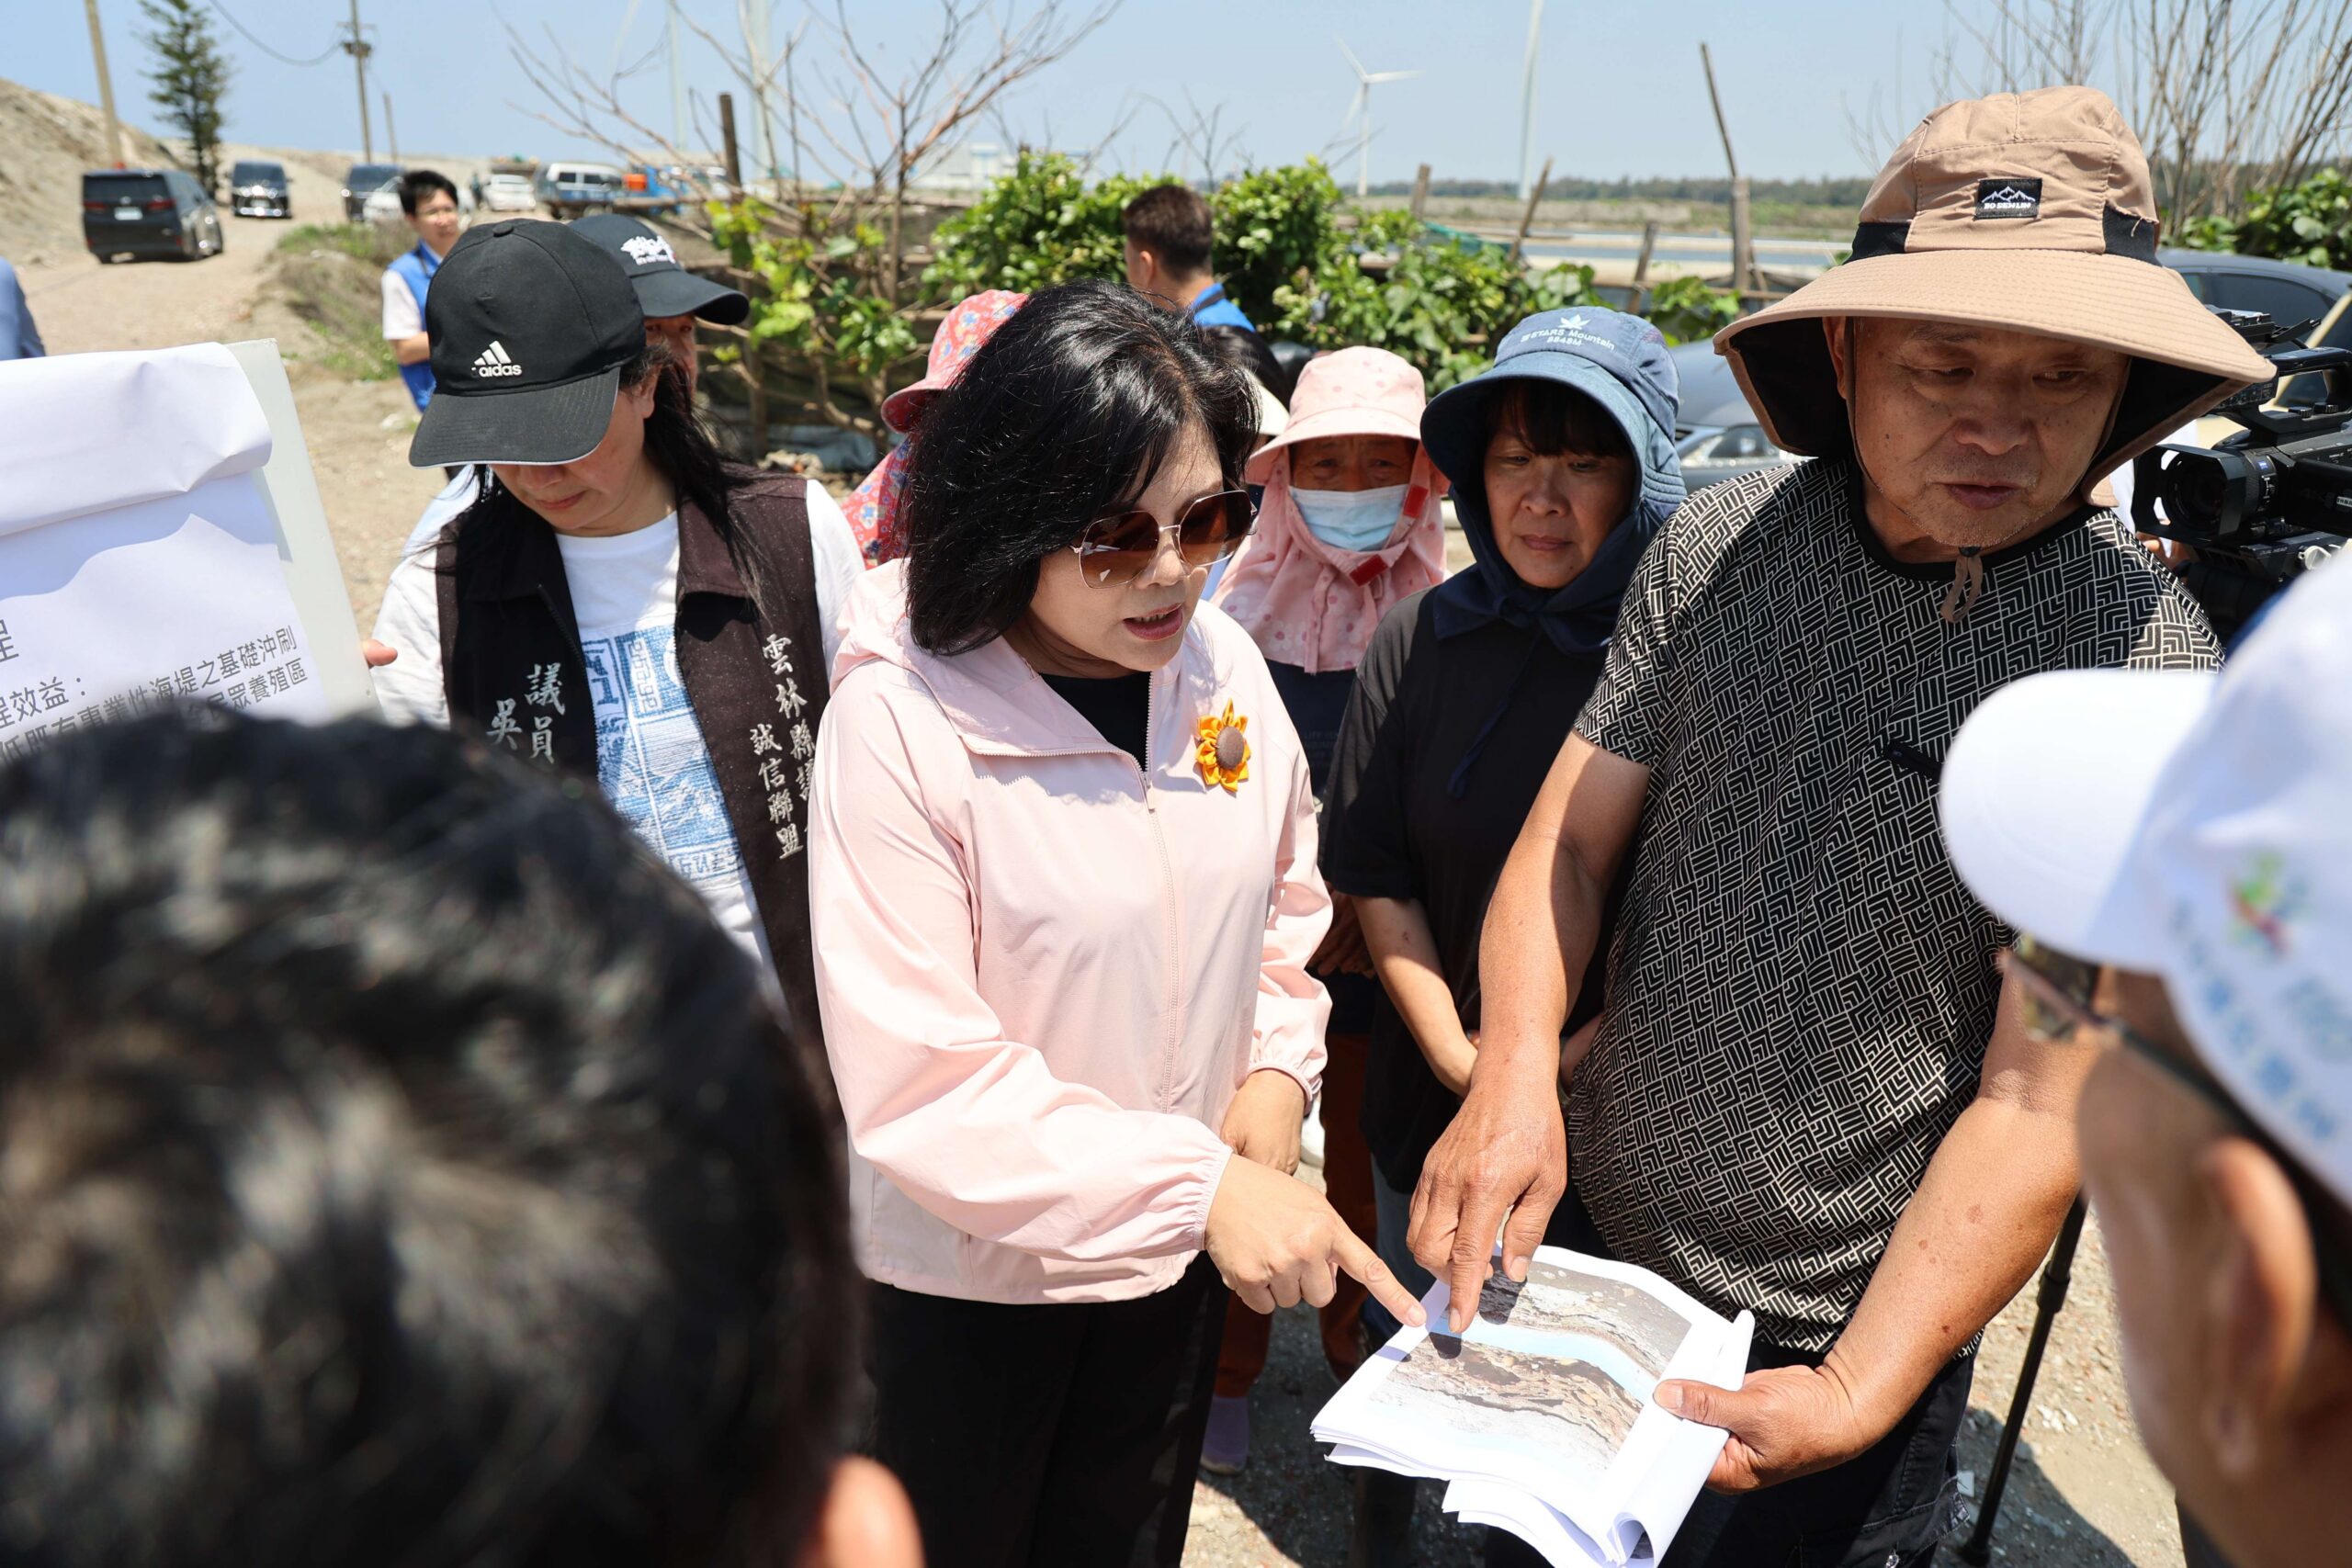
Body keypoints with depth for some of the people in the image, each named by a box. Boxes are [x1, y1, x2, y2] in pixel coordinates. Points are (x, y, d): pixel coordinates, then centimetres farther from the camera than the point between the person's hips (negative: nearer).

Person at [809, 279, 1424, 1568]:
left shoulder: (1220, 663, -8)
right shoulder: (900, 716, -24)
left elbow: (1286, 900, 9)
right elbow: (918, 1079, -26)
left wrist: (1278, 1069, -7)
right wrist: (1201, 1184, -28)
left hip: (1181, 1252, 4)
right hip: (968, 1272, -4)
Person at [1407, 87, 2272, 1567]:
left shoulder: (2142, 669, -18)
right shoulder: (1719, 542, -8)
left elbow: (2039, 1105, -18)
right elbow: (1571, 836, -5)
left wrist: (1861, 1393, -24)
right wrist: (1516, 1081, -21)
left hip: (1844, 1327, -3)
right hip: (1579, 1226, 4)